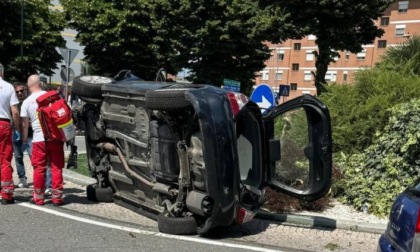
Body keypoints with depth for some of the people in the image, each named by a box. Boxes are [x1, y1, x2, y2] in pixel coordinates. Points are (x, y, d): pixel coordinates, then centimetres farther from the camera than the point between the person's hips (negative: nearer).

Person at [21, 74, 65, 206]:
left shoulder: (27, 101, 3)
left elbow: (25, 124, 8)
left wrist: (24, 139, 22)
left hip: (39, 139, 0)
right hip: (55, 137, 0)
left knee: (39, 169, 9)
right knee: (57, 167, 5)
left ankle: (38, 197, 15)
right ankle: (57, 196, 8)